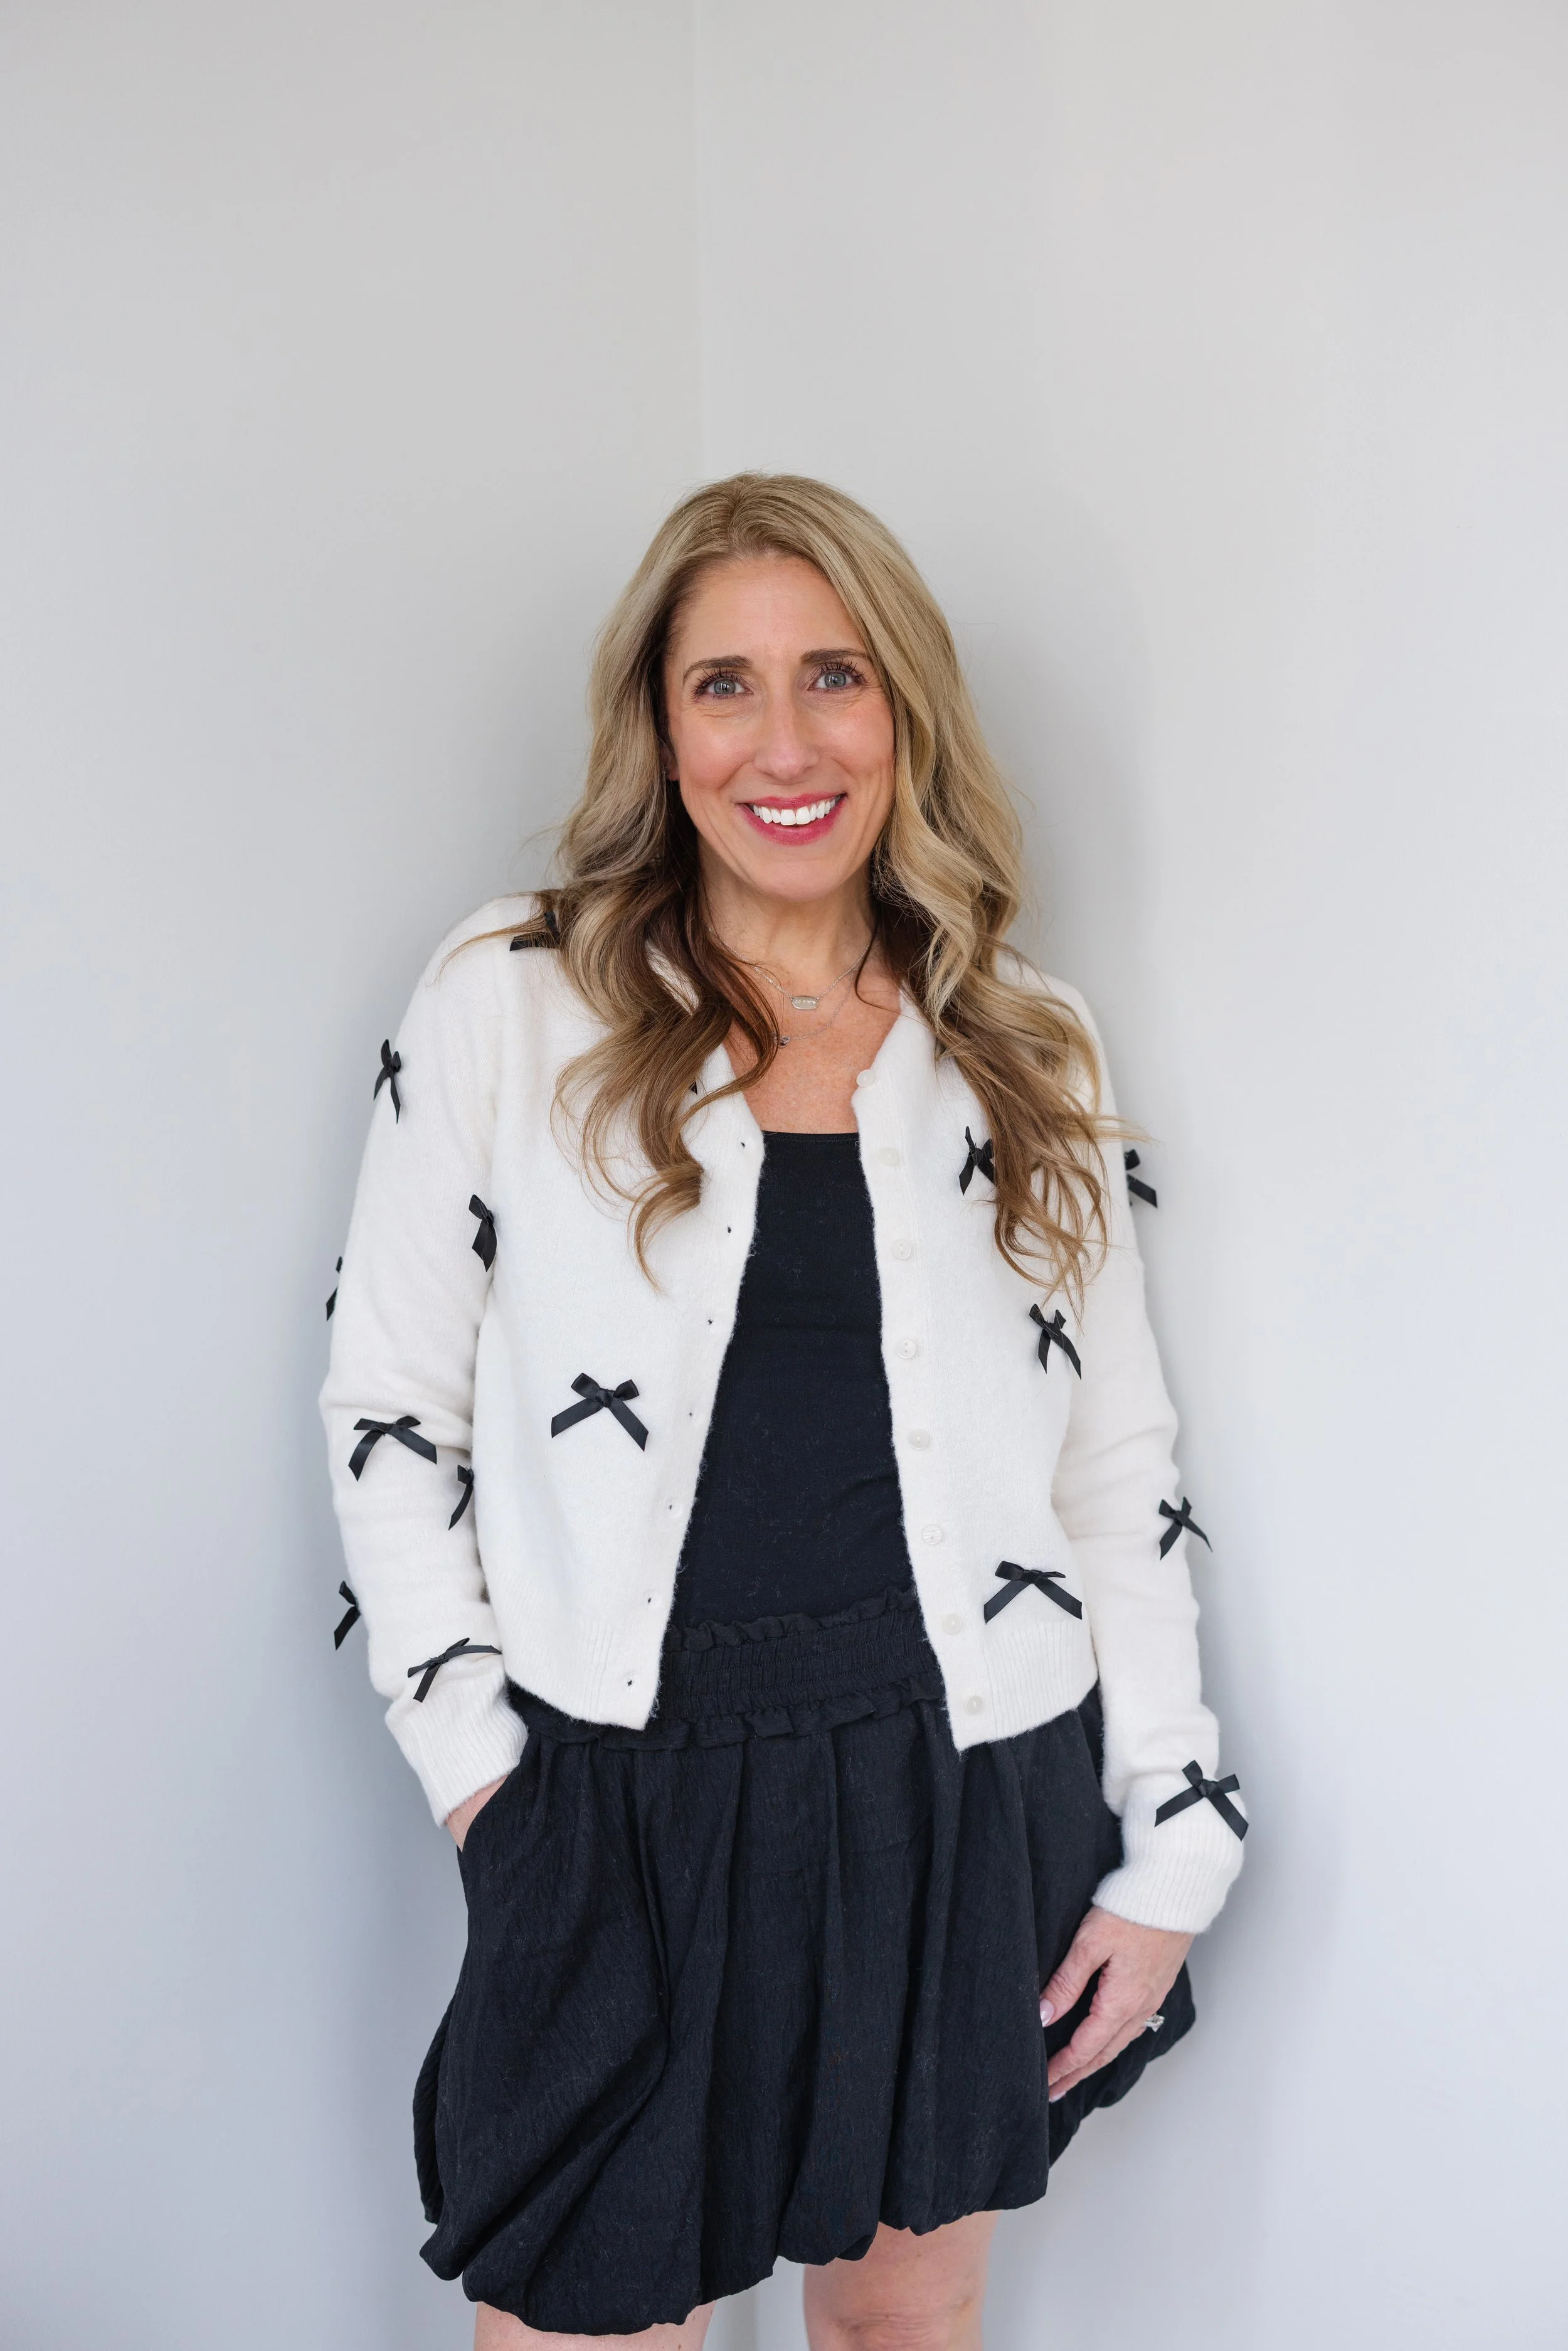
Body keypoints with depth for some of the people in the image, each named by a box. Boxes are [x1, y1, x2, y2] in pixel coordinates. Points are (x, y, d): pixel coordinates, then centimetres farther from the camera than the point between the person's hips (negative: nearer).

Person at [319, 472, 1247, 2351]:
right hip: (616, 1801, -2)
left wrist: (1174, 1844, 3)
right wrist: (467, 1745, -6)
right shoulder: (508, 1003, -3)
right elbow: (386, 1407, 1)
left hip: (968, 1795, 3)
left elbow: (1120, 1461, 6)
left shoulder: (1028, 1050, 3)